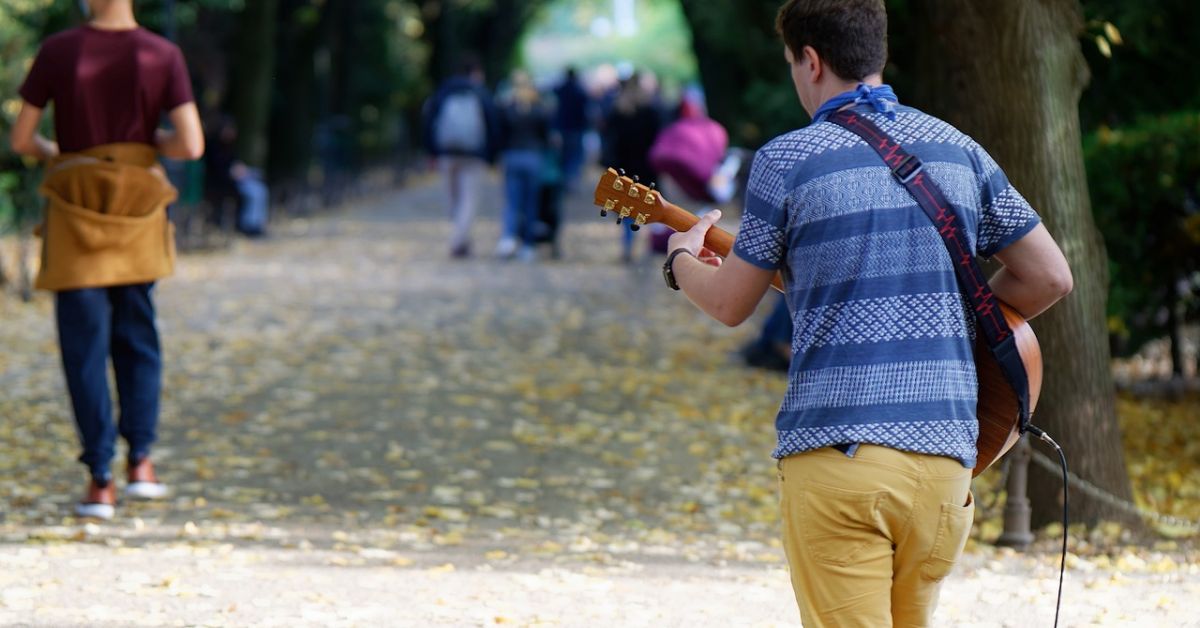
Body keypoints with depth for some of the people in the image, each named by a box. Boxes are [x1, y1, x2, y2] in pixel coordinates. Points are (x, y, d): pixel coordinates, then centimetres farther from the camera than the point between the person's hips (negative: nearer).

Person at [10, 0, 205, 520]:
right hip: (136, 209, 1)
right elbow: (191, 145, -14)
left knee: (85, 344, 4)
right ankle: (140, 459, 9)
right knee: (136, 334, 19)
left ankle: (100, 481, -1)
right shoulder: (163, 55, -8)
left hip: (75, 210, -1)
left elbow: (20, 138, -4)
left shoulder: (56, 52, -10)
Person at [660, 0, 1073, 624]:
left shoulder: (787, 160, -2)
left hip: (838, 450, -4)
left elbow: (729, 304, 7)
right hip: (945, 451, 4)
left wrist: (682, 260, 28)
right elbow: (1050, 277, 11)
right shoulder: (958, 150, 10)